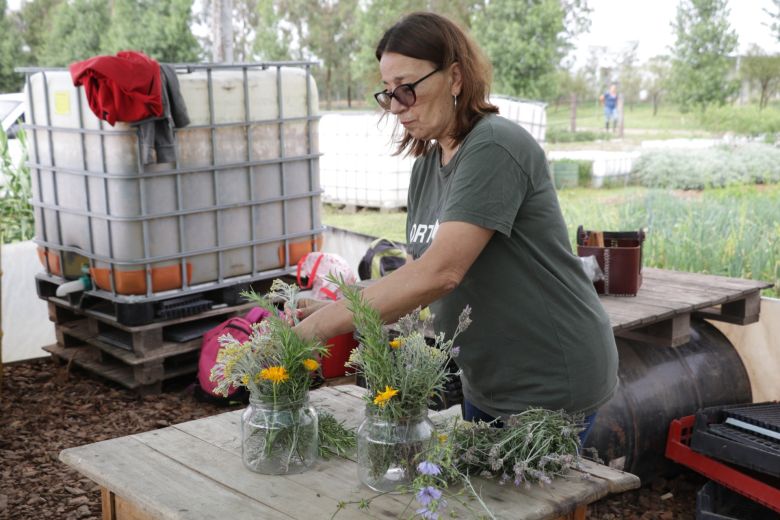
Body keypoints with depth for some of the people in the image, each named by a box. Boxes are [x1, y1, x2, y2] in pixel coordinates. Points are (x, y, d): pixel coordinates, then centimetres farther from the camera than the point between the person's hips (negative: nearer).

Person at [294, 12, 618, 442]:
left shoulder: (494, 148, -20)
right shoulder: (427, 165, 6)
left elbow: (440, 271, -30)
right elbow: (419, 274, 4)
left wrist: (320, 326, -29)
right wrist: (335, 309, -11)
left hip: (547, 385, -8)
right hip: (486, 385, 8)